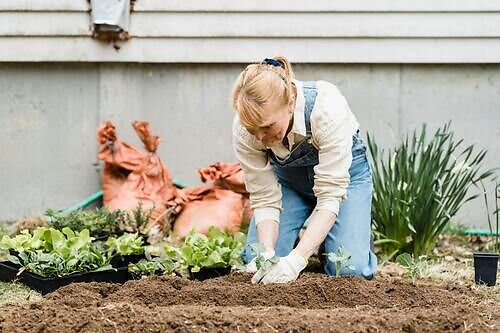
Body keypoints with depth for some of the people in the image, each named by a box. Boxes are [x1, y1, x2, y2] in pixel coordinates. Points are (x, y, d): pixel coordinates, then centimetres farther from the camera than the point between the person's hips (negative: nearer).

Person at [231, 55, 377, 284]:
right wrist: (268, 254, -38)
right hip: (288, 177, 3)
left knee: (350, 270, -21)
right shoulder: (245, 129, -30)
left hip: (343, 169, -2)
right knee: (256, 261, -17)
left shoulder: (327, 108, -40)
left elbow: (330, 196, -37)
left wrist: (296, 260, -45)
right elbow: (264, 199, -21)